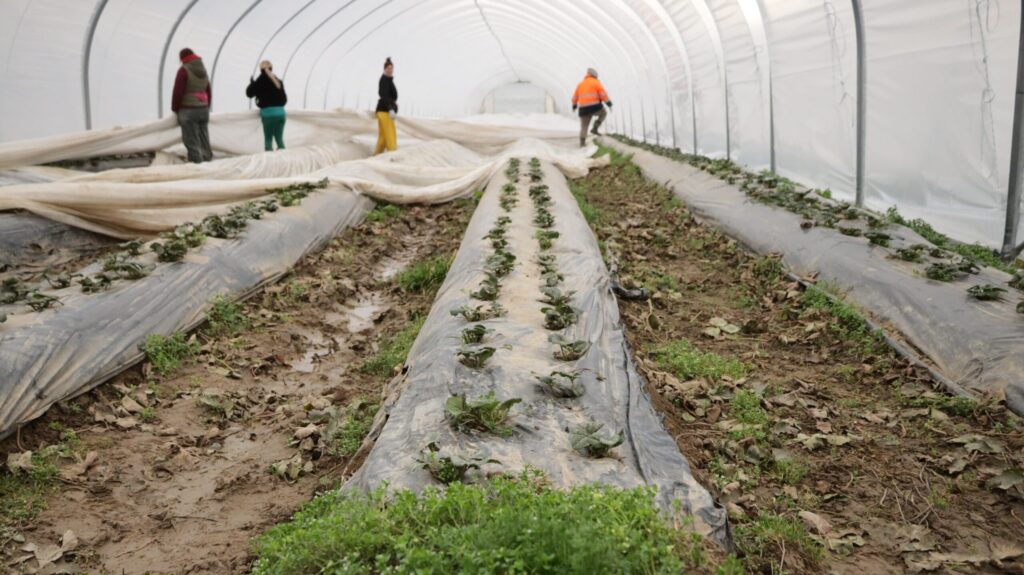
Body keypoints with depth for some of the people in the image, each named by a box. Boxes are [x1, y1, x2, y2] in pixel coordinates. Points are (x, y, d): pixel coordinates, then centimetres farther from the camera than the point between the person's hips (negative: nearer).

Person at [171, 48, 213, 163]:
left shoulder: (184, 70, -8)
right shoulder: (203, 70, 14)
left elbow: (178, 92, -12)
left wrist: (174, 108, -1)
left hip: (188, 110, -7)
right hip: (203, 109, 7)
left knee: (192, 142, -5)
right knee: (204, 141, 11)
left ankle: (197, 162, -9)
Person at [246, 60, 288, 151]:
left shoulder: (261, 80, -5)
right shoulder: (278, 81, 13)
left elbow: (249, 93, 2)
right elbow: (284, 99, 17)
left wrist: (251, 83, 18)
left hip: (268, 112, -5)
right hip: (281, 112, 5)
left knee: (268, 139, 0)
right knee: (279, 139, 10)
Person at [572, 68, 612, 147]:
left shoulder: (580, 84, 16)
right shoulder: (596, 82, 2)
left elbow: (575, 96, 22)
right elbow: (603, 93, -9)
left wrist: (574, 105, 36)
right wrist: (608, 102, -7)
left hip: (583, 108, 4)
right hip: (594, 106, -4)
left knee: (584, 126, 13)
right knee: (603, 113, 23)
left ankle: (582, 143, 7)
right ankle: (595, 128, 10)